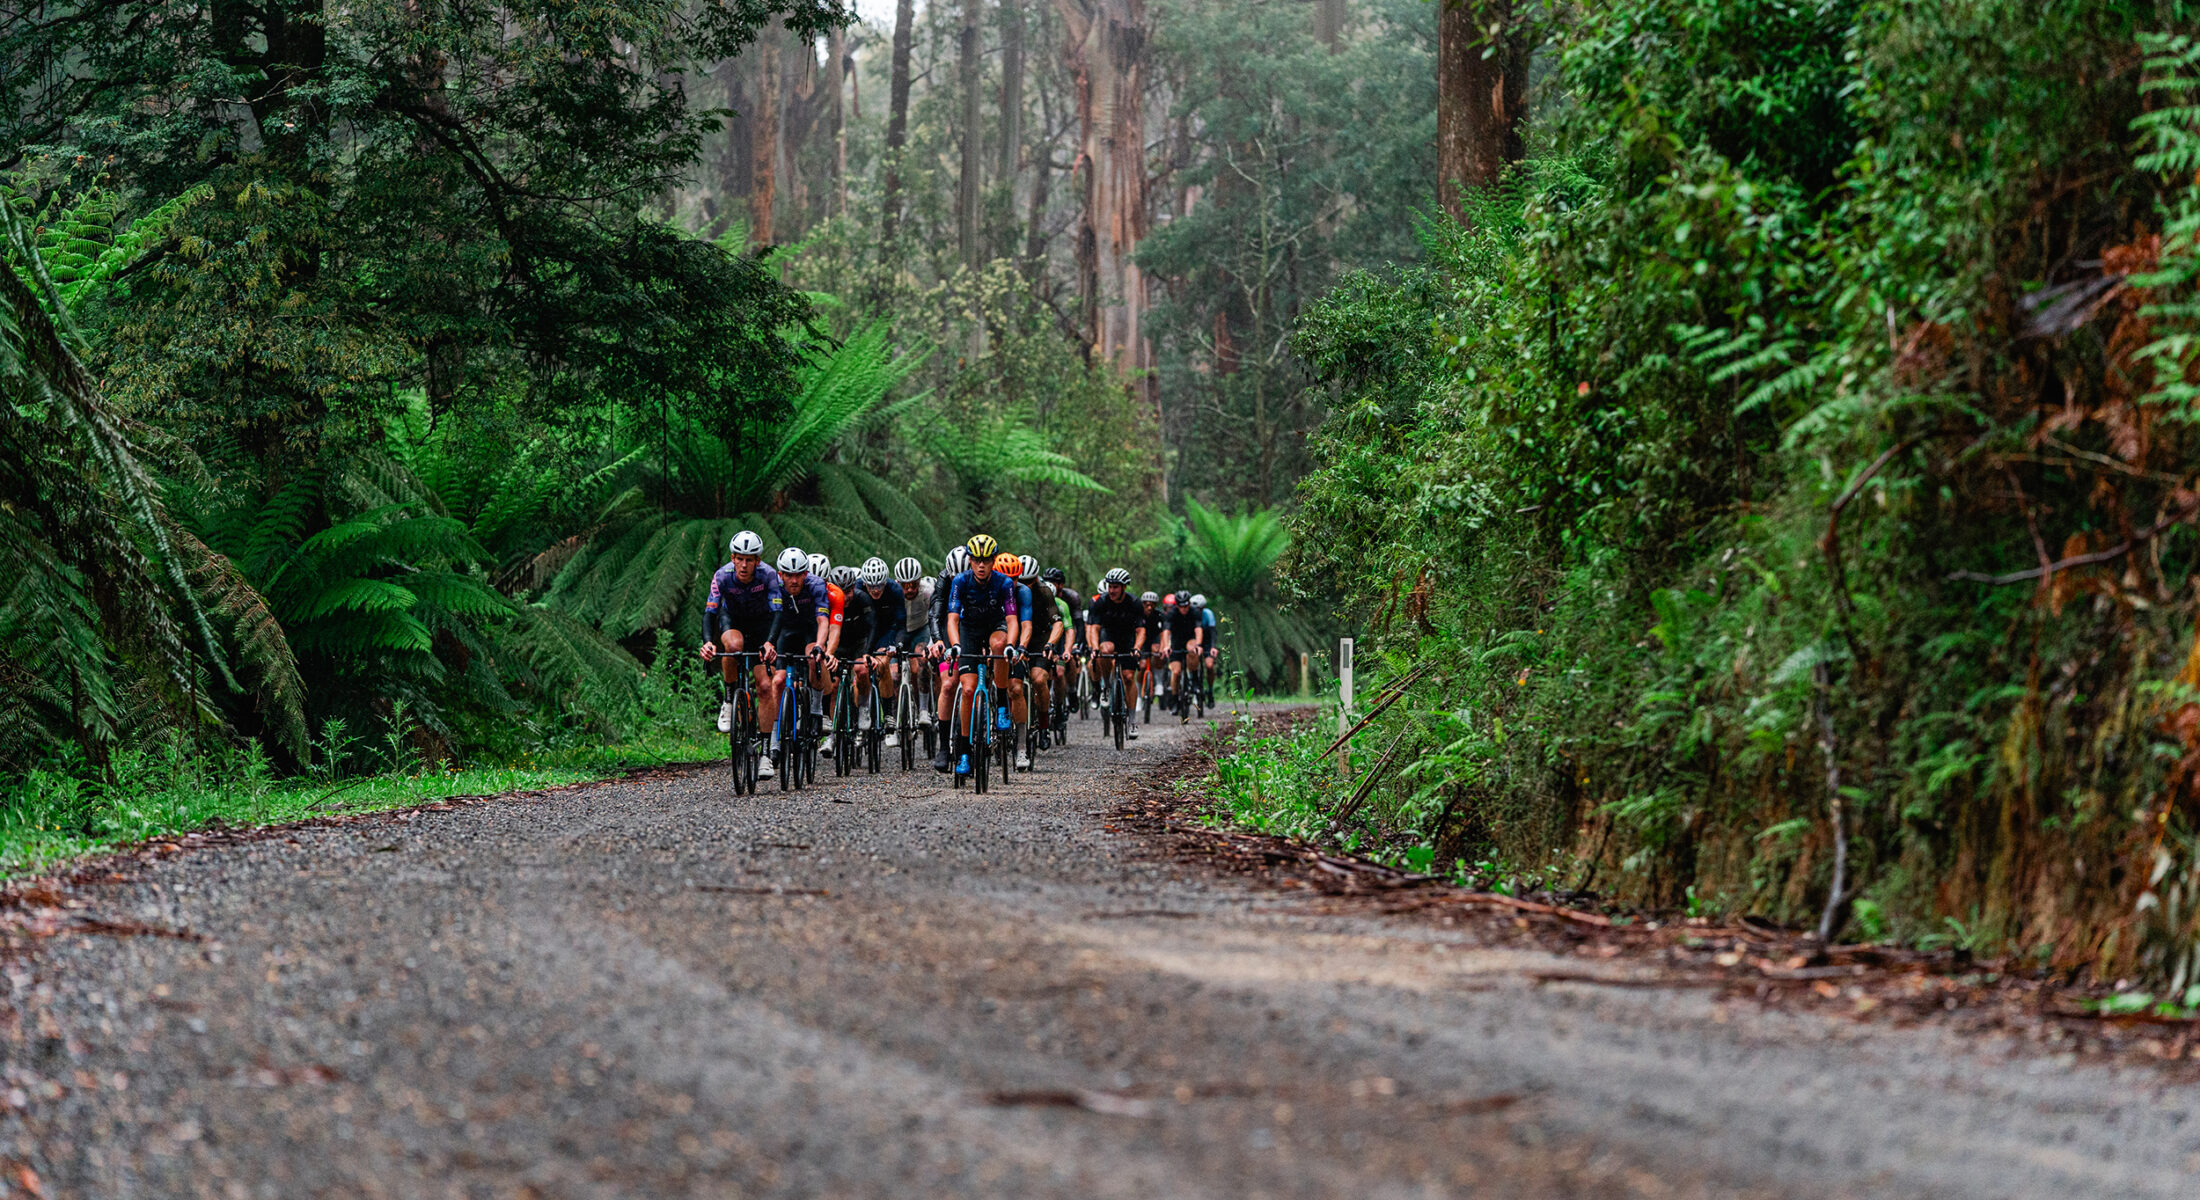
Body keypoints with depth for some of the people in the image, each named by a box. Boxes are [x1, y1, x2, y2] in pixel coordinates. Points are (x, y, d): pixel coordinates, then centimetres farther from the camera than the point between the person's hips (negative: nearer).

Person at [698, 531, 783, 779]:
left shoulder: (768, 576, -28)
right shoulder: (723, 576, -27)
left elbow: (777, 612, -37)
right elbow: (709, 611, -33)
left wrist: (770, 642, -56)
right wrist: (708, 642, -53)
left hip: (760, 623, 0)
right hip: (731, 619, 0)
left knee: (765, 686, -11)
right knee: (734, 644, -39)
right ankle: (728, 700, -17)